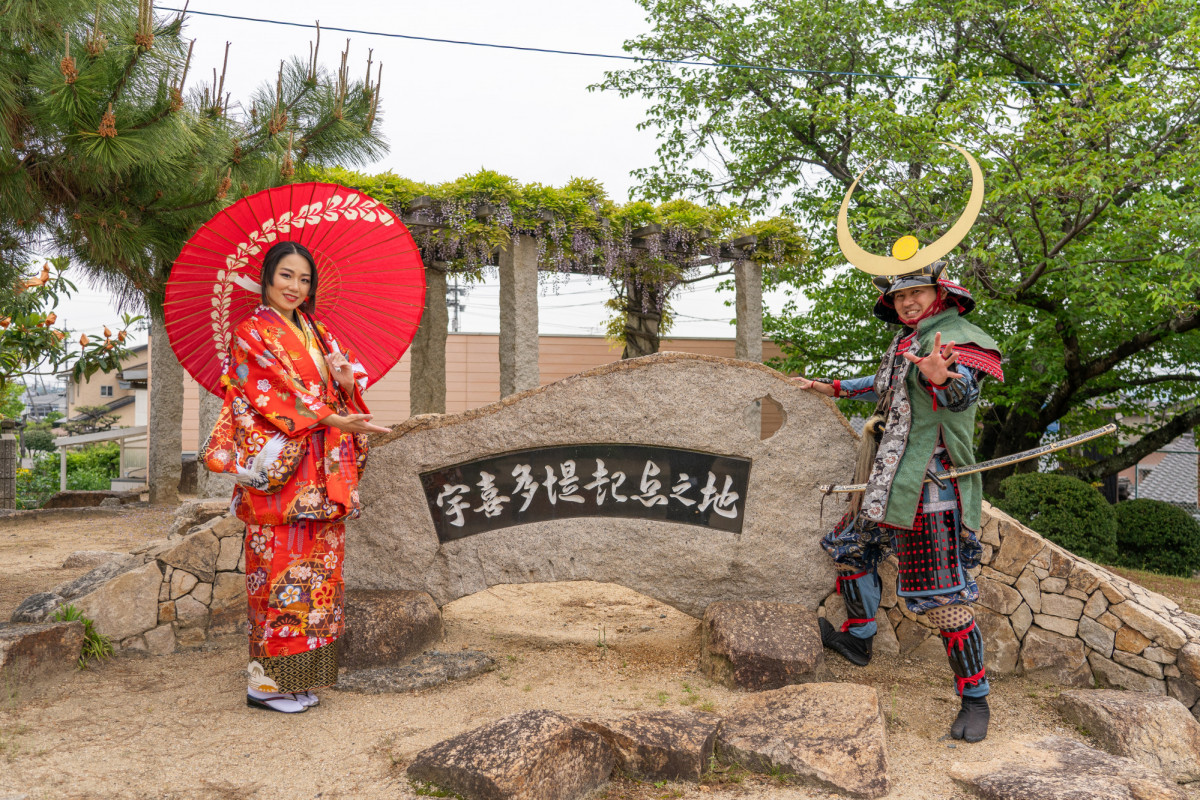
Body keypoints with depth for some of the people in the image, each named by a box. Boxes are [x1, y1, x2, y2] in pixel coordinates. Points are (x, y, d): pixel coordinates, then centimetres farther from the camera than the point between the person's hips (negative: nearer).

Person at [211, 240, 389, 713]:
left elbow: (337, 391, 16)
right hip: (282, 472, -7)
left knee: (317, 566, 7)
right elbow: (276, 395, -12)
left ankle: (299, 678, 17)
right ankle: (266, 681, 6)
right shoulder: (252, 334, -3)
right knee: (282, 566, -6)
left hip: (322, 474, 7)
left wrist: (348, 381, -7)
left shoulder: (316, 332, 18)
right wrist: (333, 420, -19)